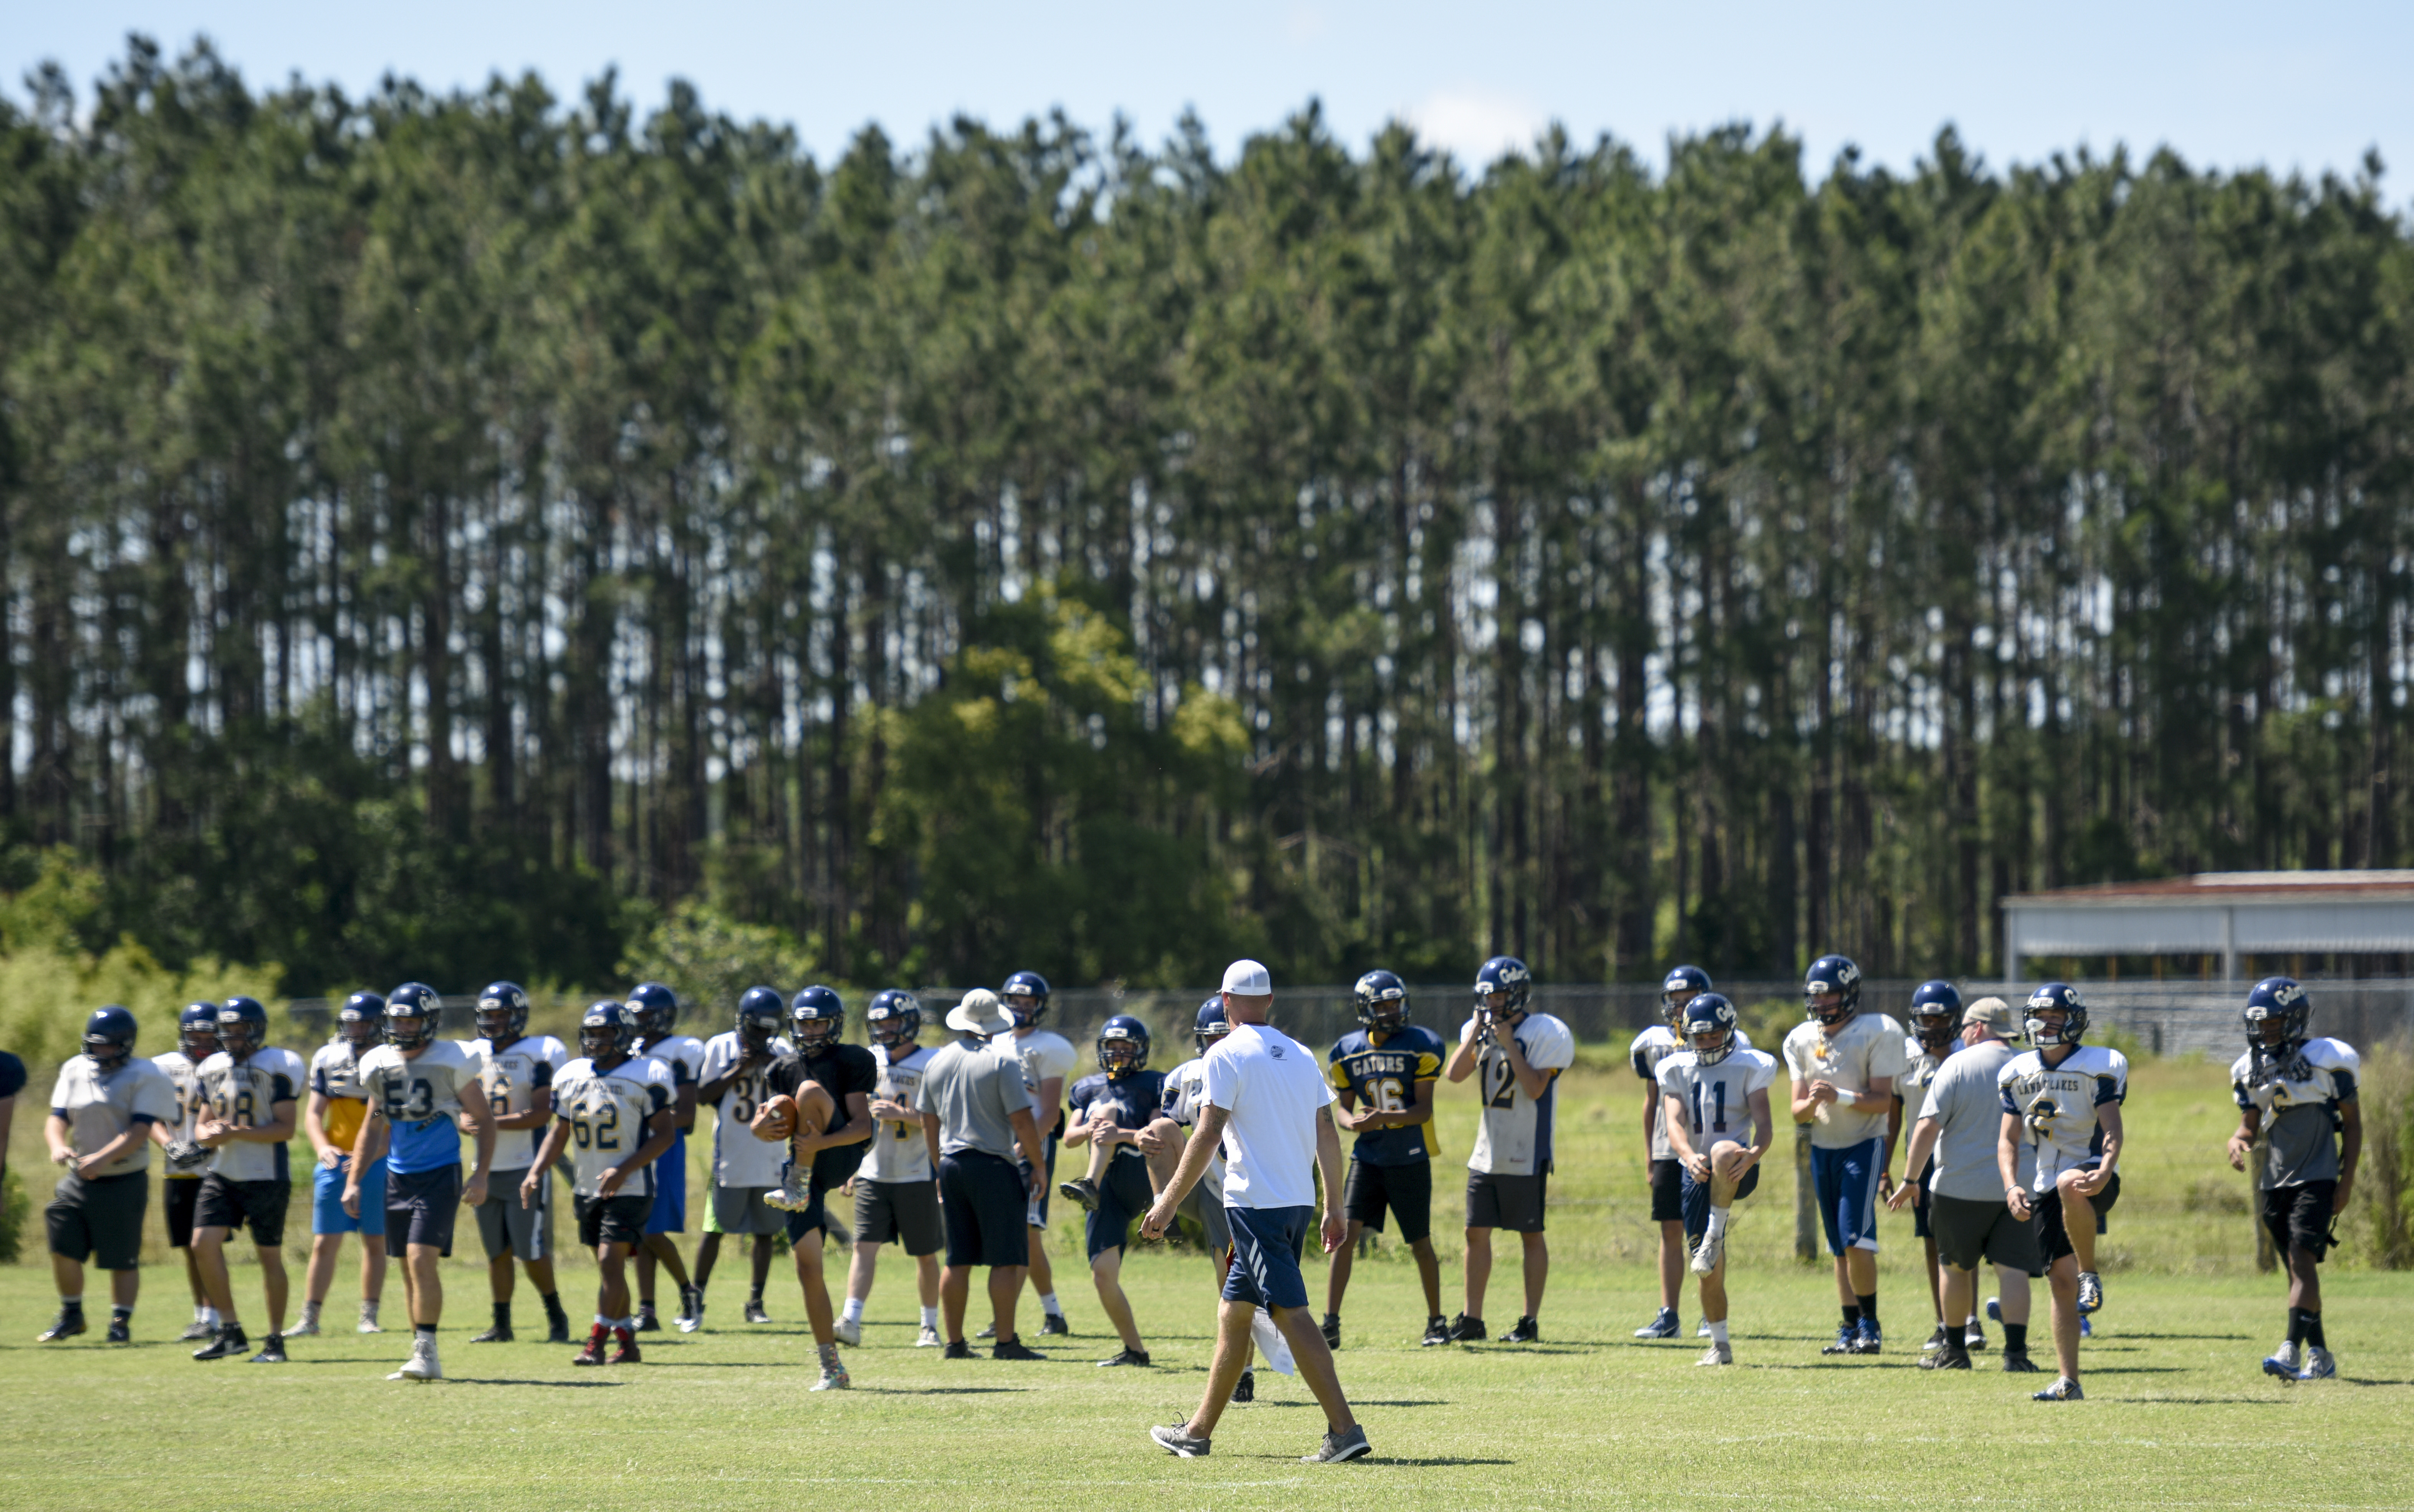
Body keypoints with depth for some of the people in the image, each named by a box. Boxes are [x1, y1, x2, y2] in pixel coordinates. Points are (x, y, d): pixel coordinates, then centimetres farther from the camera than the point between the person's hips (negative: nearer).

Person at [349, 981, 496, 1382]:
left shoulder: (451, 1061, -8)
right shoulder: (379, 1065, 6)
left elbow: (484, 1120, -1)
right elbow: (374, 1128, 18)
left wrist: (480, 1175, -10)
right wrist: (354, 1181, 13)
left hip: (440, 1176, -5)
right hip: (398, 1178, 5)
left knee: (421, 1259, -17)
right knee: (411, 1269, 8)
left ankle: (426, 1352, -14)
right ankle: (423, 1359, 14)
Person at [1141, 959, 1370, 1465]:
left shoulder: (1229, 1055, -7)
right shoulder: (1301, 1056, 13)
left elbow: (1207, 1137, -13)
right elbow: (1327, 1133, 12)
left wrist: (1168, 1203, -8)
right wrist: (1334, 1207, 17)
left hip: (1256, 1205, -8)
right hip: (1298, 1203, 8)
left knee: (1292, 1315, -12)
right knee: (1233, 1315, 16)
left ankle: (1344, 1429, -20)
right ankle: (1199, 1432, 22)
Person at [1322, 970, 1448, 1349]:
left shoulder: (1421, 1046, -7)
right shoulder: (1347, 1051, 3)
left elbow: (1424, 1109, -11)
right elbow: (1344, 1108, 8)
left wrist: (1384, 1118, -28)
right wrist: (1351, 1121, -17)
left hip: (1411, 1159, -2)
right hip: (1368, 1157, 2)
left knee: (1420, 1243, 4)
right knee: (1345, 1234, -10)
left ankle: (1436, 1321, 21)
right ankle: (1331, 1324, -8)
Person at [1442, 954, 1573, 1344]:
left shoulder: (1542, 1034, -10)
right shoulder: (1479, 1030, 9)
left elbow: (1535, 1088, -18)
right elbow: (1455, 1075, -2)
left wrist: (1509, 1045, -18)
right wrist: (1476, 1033, -7)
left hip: (1526, 1154, -6)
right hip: (1487, 1150, 6)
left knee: (1532, 1235, 1)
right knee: (1477, 1233, 5)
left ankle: (1530, 1322, 5)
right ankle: (1472, 1319, 11)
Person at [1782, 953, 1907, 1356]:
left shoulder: (1877, 1034, -11)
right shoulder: (1802, 1040, 5)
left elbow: (1883, 1102, -14)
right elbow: (1798, 1112, 4)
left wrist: (1840, 1097, -28)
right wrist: (1812, 1102, -19)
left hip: (1864, 1145, -5)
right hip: (1823, 1148, 5)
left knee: (1856, 1239, -16)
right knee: (1839, 1247, 7)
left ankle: (1870, 1323, -5)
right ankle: (1851, 1328, 12)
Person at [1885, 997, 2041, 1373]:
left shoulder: (1958, 1065, -6)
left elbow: (1928, 1127, -11)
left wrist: (1910, 1180, -4)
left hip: (1961, 1184, -2)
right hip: (2018, 1186, 2)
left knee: (1957, 1267, 13)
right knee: (2012, 1269, 0)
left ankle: (1954, 1349, 19)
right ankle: (2015, 1351, -11)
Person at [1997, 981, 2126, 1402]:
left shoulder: (2098, 1067, -5)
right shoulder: (2019, 1074, 9)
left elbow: (2112, 1132, -13)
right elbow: (2008, 1139, 8)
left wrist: (2104, 1174, -32)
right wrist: (2012, 1187, -9)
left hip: (2092, 1175, -5)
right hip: (2047, 1185, 5)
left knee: (2069, 1186, -41)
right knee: (2060, 1281, 0)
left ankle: (2091, 1273, -21)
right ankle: (2068, 1381, 3)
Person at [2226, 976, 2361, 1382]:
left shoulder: (2326, 1061, -8)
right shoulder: (2250, 1071, 7)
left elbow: (2353, 1123, -2)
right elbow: (2250, 1124, 11)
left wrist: (2347, 1181, -7)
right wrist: (2239, 1141, -14)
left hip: (2317, 1179, -6)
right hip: (2276, 1181, 6)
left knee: (2302, 1259, -18)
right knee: (2298, 1268, 9)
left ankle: (2291, 1351, -27)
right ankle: (2320, 1355, 17)